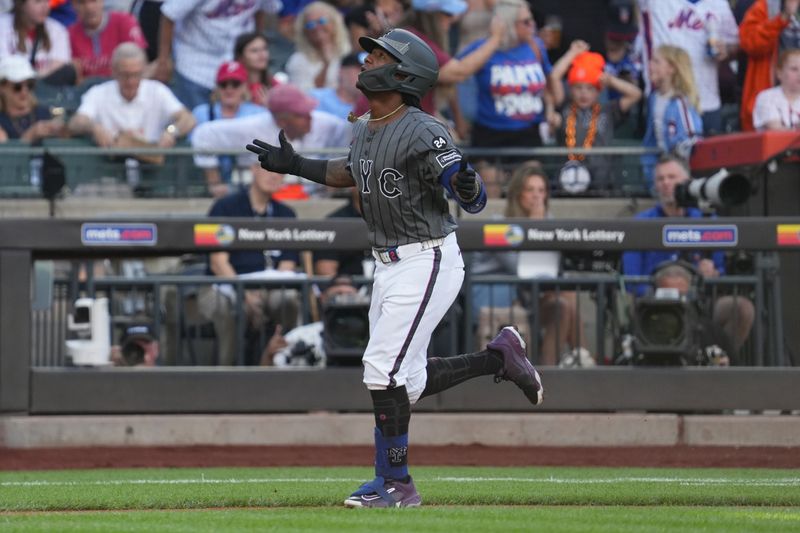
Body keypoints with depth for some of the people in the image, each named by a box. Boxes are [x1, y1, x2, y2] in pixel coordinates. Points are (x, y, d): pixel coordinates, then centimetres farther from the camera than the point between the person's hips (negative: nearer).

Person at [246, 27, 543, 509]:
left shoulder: (422, 133, -20)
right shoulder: (364, 130, 6)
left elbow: (475, 200, -23)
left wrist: (465, 185, -46)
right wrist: (294, 166, 23)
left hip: (427, 261, -9)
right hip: (388, 266, 9)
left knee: (385, 370, -13)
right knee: (408, 382, 12)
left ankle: (396, 483, -3)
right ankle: (498, 357, 28)